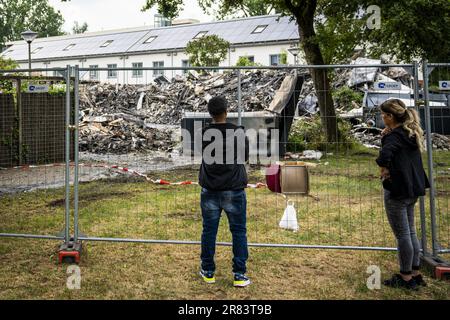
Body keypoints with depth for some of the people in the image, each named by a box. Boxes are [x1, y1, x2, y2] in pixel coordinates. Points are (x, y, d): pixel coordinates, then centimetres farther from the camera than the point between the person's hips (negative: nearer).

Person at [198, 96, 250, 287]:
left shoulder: (203, 133, -3)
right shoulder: (239, 133, -7)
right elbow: (245, 158, 7)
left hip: (209, 190, 2)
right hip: (234, 190, -2)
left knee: (209, 231, 11)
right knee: (238, 232, 6)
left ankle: (208, 272, 20)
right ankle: (239, 275, 7)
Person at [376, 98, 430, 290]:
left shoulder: (394, 136, -19)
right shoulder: (410, 133, 8)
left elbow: (386, 153, -38)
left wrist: (384, 168, -20)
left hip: (397, 190, -9)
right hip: (412, 189, 9)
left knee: (402, 235, 1)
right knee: (410, 232, 17)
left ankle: (406, 278, 12)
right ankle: (415, 274, 26)